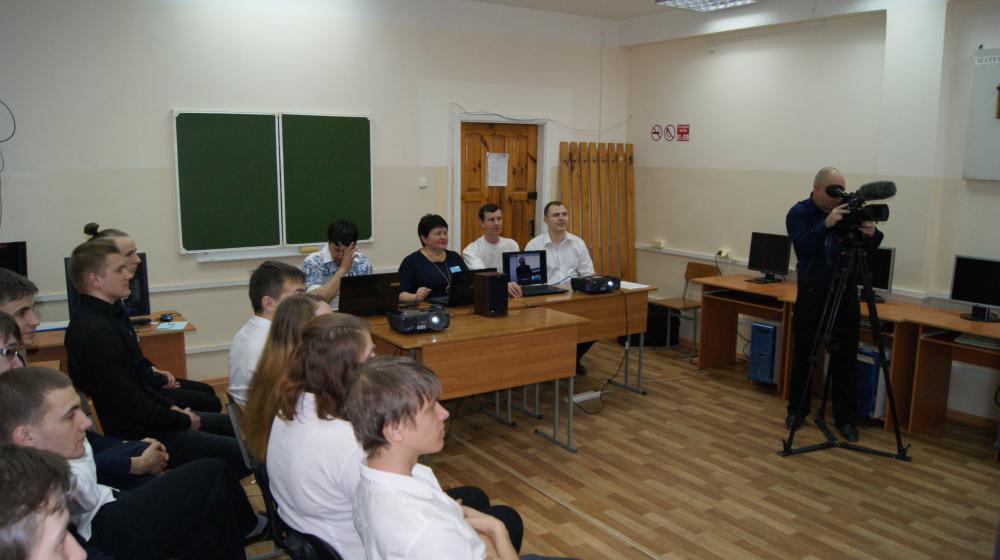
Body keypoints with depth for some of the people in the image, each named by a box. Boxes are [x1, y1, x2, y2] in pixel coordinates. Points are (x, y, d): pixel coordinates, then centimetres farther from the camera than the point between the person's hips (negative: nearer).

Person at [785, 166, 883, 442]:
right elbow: (802, 248, -22)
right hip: (812, 292, -2)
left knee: (846, 357, 3)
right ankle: (797, 409, 21)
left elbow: (869, 248, -2)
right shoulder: (799, 212, -7)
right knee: (803, 354, 7)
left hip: (845, 292, 2)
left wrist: (871, 234, -24)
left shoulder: (847, 211, 0)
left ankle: (846, 417, 12)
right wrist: (826, 224, -34)